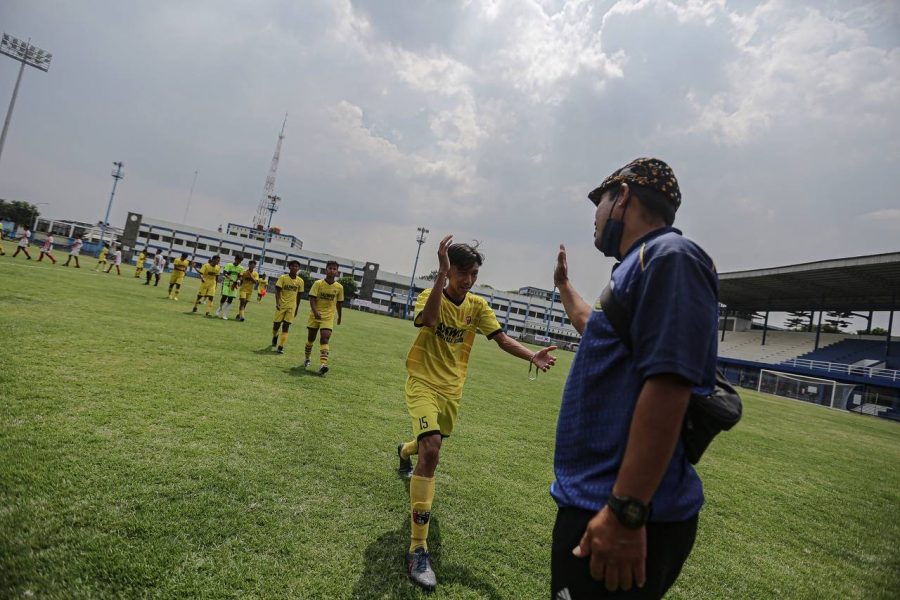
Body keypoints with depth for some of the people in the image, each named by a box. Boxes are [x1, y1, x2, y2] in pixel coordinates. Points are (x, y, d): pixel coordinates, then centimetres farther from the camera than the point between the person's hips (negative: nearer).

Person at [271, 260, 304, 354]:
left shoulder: (300, 281, 1)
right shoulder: (283, 278, -6)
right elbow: (277, 291, -9)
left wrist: (296, 309, 10)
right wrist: (277, 303, -22)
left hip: (291, 306, 1)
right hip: (281, 305, -1)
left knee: (286, 326, -5)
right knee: (276, 324, 6)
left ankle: (280, 347, -4)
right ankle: (274, 337, 39)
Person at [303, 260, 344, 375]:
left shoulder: (339, 287, -1)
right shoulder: (318, 283, -7)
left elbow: (339, 303, 12)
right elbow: (312, 299, -13)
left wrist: (339, 316, 19)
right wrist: (315, 311, -28)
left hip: (328, 317, 0)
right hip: (315, 315, 0)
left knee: (325, 338, -16)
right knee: (310, 338, 12)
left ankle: (323, 364, -25)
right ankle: (307, 359, 36)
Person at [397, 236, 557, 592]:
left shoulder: (478, 305, -1)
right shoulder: (430, 295, -13)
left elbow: (502, 339, -7)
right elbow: (428, 321, -36)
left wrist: (531, 357, -25)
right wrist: (441, 275, -40)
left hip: (452, 389, 6)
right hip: (424, 384, -5)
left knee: (431, 444, 26)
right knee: (431, 451, -25)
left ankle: (405, 451, 67)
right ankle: (418, 550, -18)